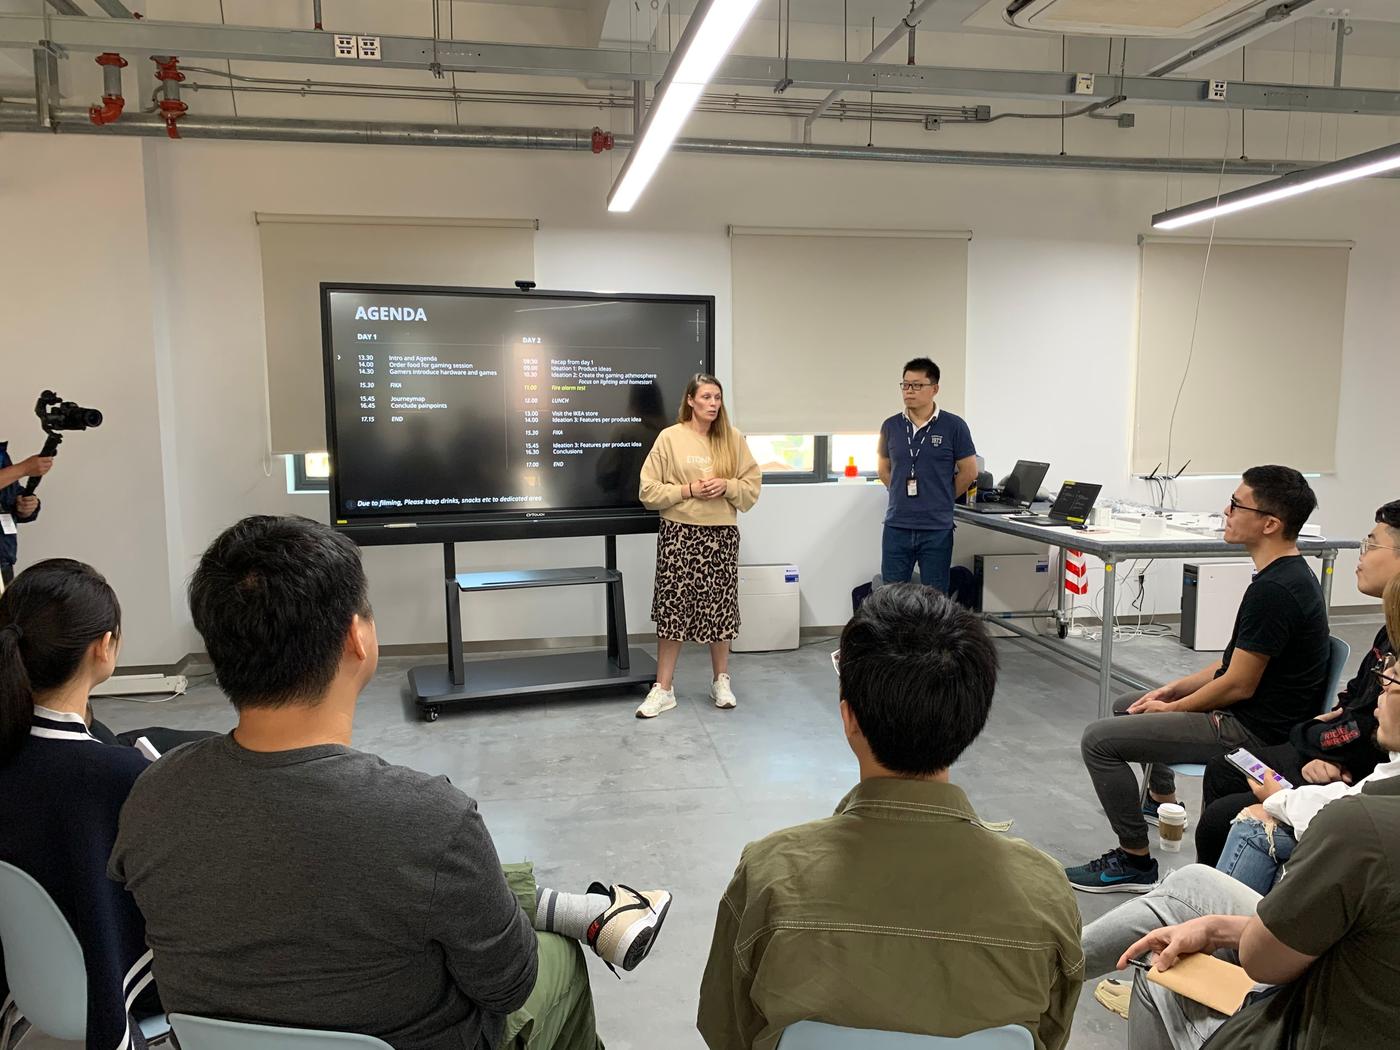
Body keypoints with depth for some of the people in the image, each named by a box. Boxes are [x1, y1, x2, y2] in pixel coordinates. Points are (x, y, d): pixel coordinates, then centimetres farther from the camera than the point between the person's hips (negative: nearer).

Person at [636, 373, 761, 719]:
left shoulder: (733, 439, 5)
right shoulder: (670, 437, -3)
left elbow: (753, 486, 7)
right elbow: (649, 491, -4)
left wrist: (726, 486, -12)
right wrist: (689, 489, -14)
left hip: (722, 535, 2)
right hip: (679, 534, -2)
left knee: (720, 608, 8)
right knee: (672, 607, 0)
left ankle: (721, 680, 26)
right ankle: (663, 689, 10)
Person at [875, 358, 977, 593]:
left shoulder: (954, 426, -5)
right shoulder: (890, 426, 6)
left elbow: (969, 472, 1)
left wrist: (940, 499, 9)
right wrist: (903, 496, 10)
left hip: (936, 529, -3)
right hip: (896, 527, 3)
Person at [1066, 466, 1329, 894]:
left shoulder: (1273, 590, -27)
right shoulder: (1292, 574, 6)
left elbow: (1239, 685, -23)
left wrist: (1171, 707, -8)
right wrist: (1175, 688, 10)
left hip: (1249, 729, -11)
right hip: (1251, 714, 11)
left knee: (1099, 739, -15)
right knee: (1127, 706, 27)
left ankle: (1135, 862, -3)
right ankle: (1163, 801, 46)